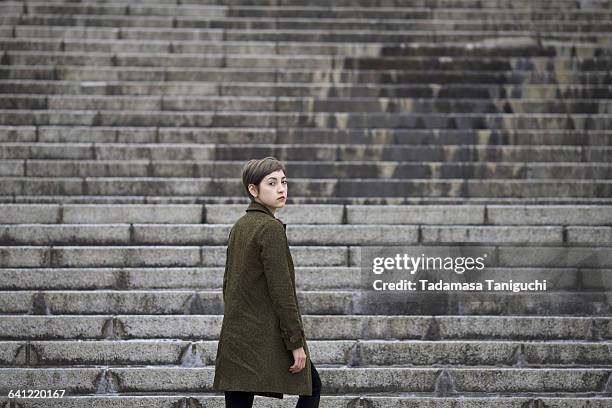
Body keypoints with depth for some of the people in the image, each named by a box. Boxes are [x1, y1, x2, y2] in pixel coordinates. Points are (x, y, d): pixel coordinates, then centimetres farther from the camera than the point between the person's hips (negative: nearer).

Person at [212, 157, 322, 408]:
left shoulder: (239, 227, 12)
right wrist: (296, 342, -16)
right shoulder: (271, 228, -14)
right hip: (268, 337, -8)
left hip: (234, 337, 8)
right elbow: (281, 291, -18)